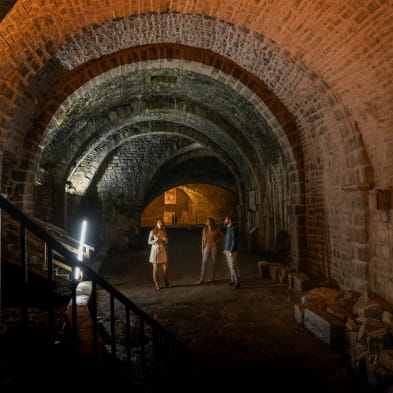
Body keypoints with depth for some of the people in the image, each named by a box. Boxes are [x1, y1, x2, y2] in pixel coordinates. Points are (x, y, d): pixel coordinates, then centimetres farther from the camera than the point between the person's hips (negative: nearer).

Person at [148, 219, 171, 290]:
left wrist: (165, 240, -7)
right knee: (155, 268, 1)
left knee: (165, 268, 0)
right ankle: (156, 284, 11)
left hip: (163, 251, 4)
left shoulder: (164, 232, 7)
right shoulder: (152, 232, -5)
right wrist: (155, 240, -20)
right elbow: (149, 242, -3)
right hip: (155, 250, -3)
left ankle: (167, 283, 12)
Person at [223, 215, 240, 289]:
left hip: (232, 251, -9)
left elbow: (234, 241, -22)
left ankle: (237, 282, -4)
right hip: (227, 251, 9)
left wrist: (231, 251, -23)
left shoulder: (233, 229, -18)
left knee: (233, 266, -8)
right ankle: (233, 280, 20)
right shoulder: (228, 229, 12)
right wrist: (225, 249, 20)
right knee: (230, 266, 12)